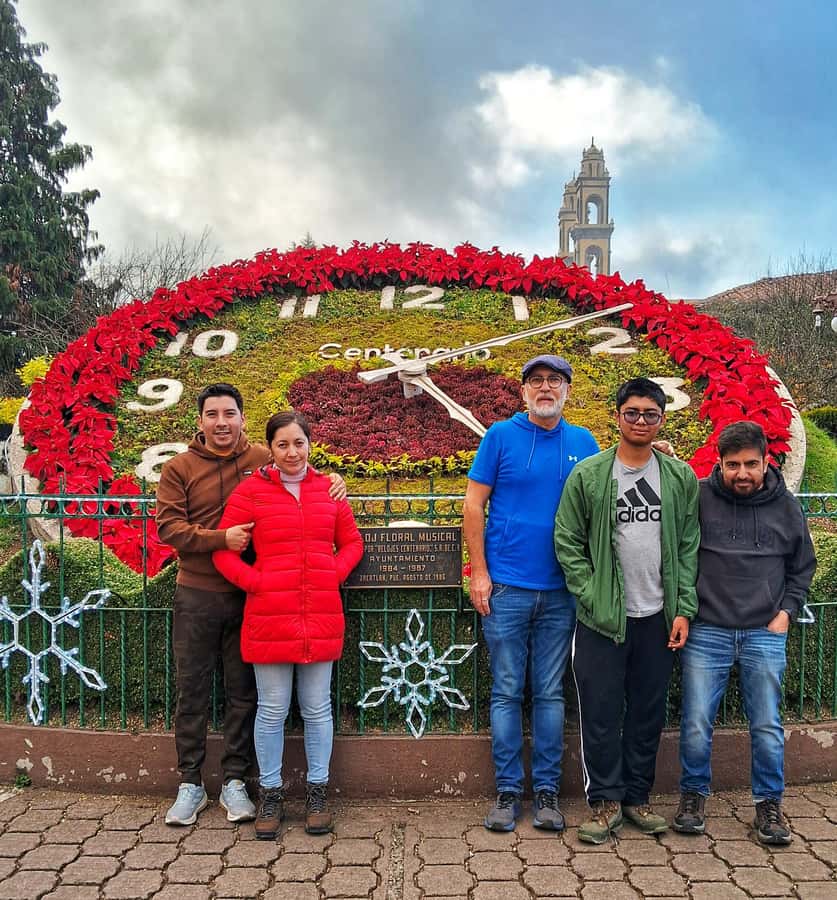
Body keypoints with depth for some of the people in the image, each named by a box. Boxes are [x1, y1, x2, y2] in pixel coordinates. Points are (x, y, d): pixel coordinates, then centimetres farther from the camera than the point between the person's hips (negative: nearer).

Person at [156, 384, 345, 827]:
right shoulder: (179, 468, 0)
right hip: (196, 595, 0)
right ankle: (190, 784, 23)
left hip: (248, 595, 0)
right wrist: (222, 538, -21)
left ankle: (235, 781, 23)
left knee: (243, 690, 8)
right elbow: (169, 526, -8)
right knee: (191, 690, 8)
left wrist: (335, 482, -6)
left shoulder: (264, 460, 2)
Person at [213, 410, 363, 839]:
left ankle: (317, 792, 27)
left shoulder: (329, 490, 6)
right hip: (269, 617, -2)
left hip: (321, 617, 2)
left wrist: (334, 575, -1)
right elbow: (223, 553, -1)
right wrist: (257, 583, -11)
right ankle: (270, 795, 24)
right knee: (272, 710, 8)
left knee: (317, 708, 12)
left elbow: (352, 542, 14)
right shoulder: (250, 491, -3)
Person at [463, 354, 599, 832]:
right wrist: (479, 572, -6)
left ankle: (548, 791, 21)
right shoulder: (502, 435, -1)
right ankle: (508, 791, 18)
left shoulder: (584, 443, 7)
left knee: (551, 693, 10)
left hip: (561, 590, 2)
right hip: (506, 587, -2)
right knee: (508, 693, 6)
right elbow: (474, 505, -2)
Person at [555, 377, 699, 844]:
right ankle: (606, 801, 19)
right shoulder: (588, 474, -3)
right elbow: (568, 543, -2)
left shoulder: (681, 477, 5)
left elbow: (689, 547, 5)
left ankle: (637, 796, 28)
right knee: (602, 713, 3)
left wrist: (683, 609, -1)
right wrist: (591, 597, -10)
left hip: (659, 617, 3)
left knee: (649, 712, 12)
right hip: (603, 617, -2)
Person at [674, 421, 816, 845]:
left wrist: (786, 611, 6)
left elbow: (803, 567, 17)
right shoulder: (697, 497, -6)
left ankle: (769, 803, 26)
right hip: (706, 632, -1)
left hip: (765, 635, 2)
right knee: (696, 724, 3)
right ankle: (693, 795, 24)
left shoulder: (786, 506, 4)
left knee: (767, 726, 7)